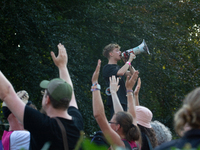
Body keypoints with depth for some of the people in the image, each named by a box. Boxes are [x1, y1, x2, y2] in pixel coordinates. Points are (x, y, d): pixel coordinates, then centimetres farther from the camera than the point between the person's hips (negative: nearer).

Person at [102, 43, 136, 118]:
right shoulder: (107, 68, -5)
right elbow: (121, 72, -23)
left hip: (124, 101, 8)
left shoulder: (118, 67, 22)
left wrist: (127, 62, 9)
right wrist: (129, 60, -11)